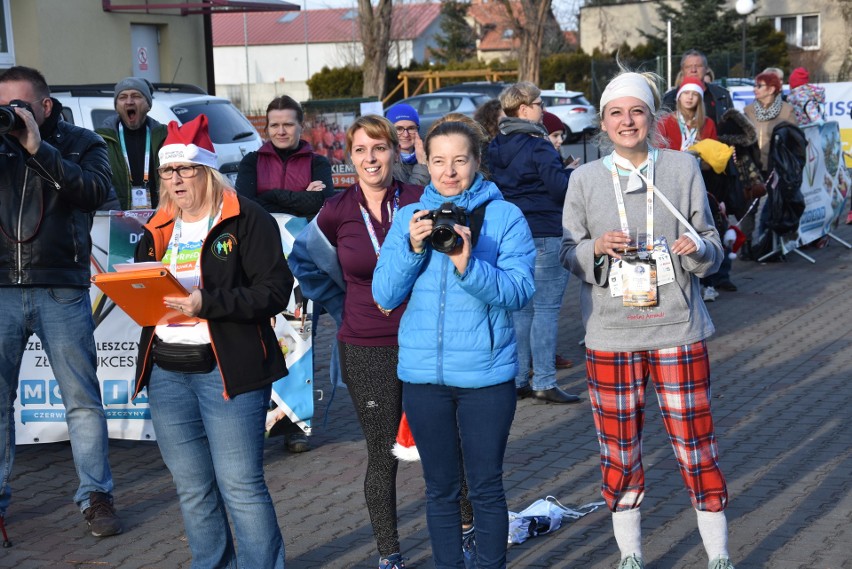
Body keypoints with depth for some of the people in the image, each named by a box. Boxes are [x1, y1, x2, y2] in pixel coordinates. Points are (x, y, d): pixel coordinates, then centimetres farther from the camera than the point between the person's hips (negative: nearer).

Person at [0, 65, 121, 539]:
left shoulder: (81, 143, 5)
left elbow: (95, 192, -13)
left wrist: (38, 147, -18)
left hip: (62, 291, -2)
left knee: (83, 400, 2)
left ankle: (96, 496, 11)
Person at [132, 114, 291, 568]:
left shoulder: (247, 220, -5)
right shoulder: (158, 228, 16)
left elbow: (275, 290, -14)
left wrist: (206, 303, -23)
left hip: (227, 371, -6)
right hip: (166, 372, 6)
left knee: (240, 486, -6)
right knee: (192, 489, 12)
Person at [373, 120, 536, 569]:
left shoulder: (504, 216, -3)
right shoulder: (408, 219, 6)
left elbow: (520, 291, -12)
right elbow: (384, 296, 0)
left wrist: (468, 265, -27)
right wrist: (412, 248, -15)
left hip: (486, 373, -2)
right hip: (423, 374, 3)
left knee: (486, 486, 6)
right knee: (440, 489, 13)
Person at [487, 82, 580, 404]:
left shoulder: (497, 147, 11)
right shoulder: (537, 145, -13)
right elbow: (560, 186, -18)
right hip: (544, 235, -8)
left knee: (522, 308, 13)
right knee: (546, 309, -4)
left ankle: (519, 380, 17)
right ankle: (544, 383, -5)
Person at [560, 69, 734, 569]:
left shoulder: (683, 167, 1)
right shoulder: (585, 179, 2)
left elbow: (713, 247, 4)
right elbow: (569, 252, 6)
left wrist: (698, 250, -18)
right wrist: (597, 247, -15)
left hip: (678, 329, -1)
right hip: (611, 335, 1)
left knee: (696, 445, 2)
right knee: (620, 451, 8)